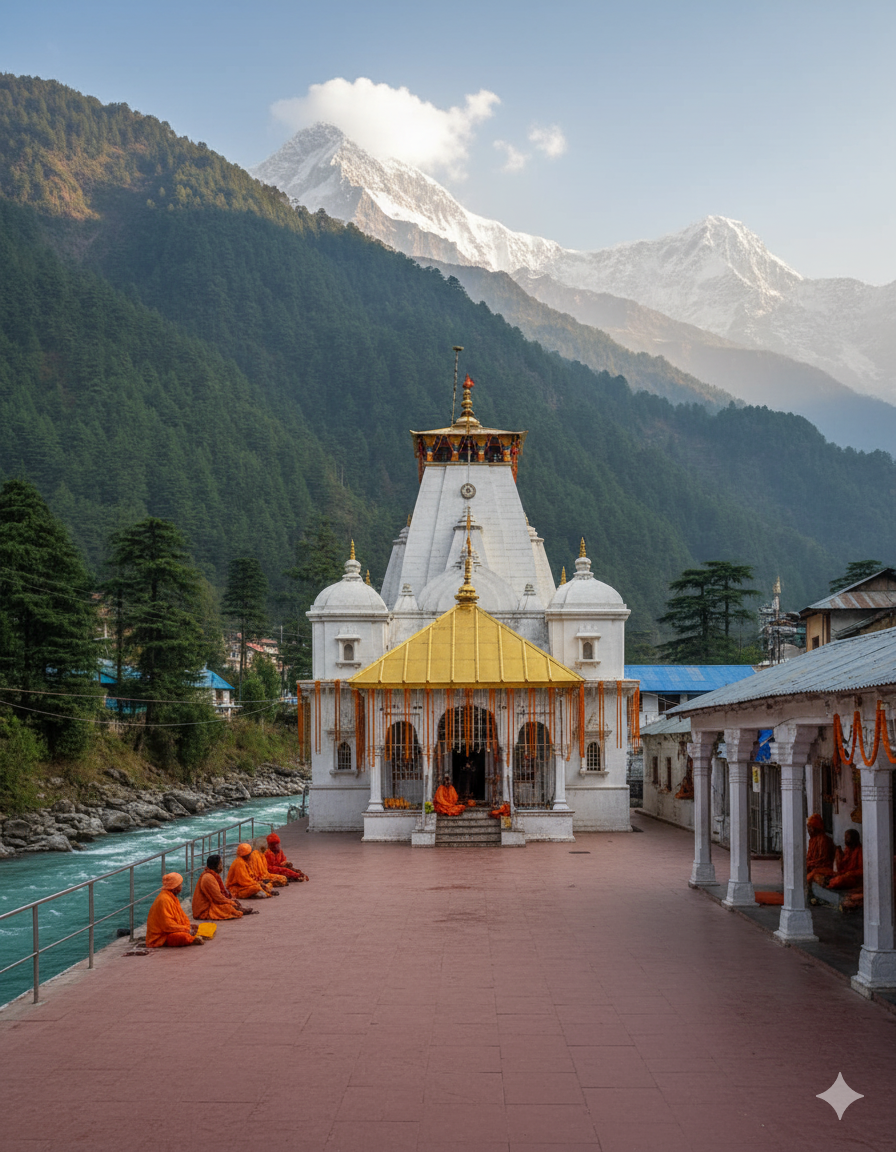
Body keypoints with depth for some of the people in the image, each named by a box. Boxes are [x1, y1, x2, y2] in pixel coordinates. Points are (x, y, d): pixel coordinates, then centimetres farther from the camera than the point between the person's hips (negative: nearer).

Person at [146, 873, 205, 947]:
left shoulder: (172, 897, 12)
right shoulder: (163, 899, -21)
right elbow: (168, 925, -24)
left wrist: (188, 926, 2)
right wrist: (186, 929, -18)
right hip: (160, 937, -11)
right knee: (183, 936, -33)